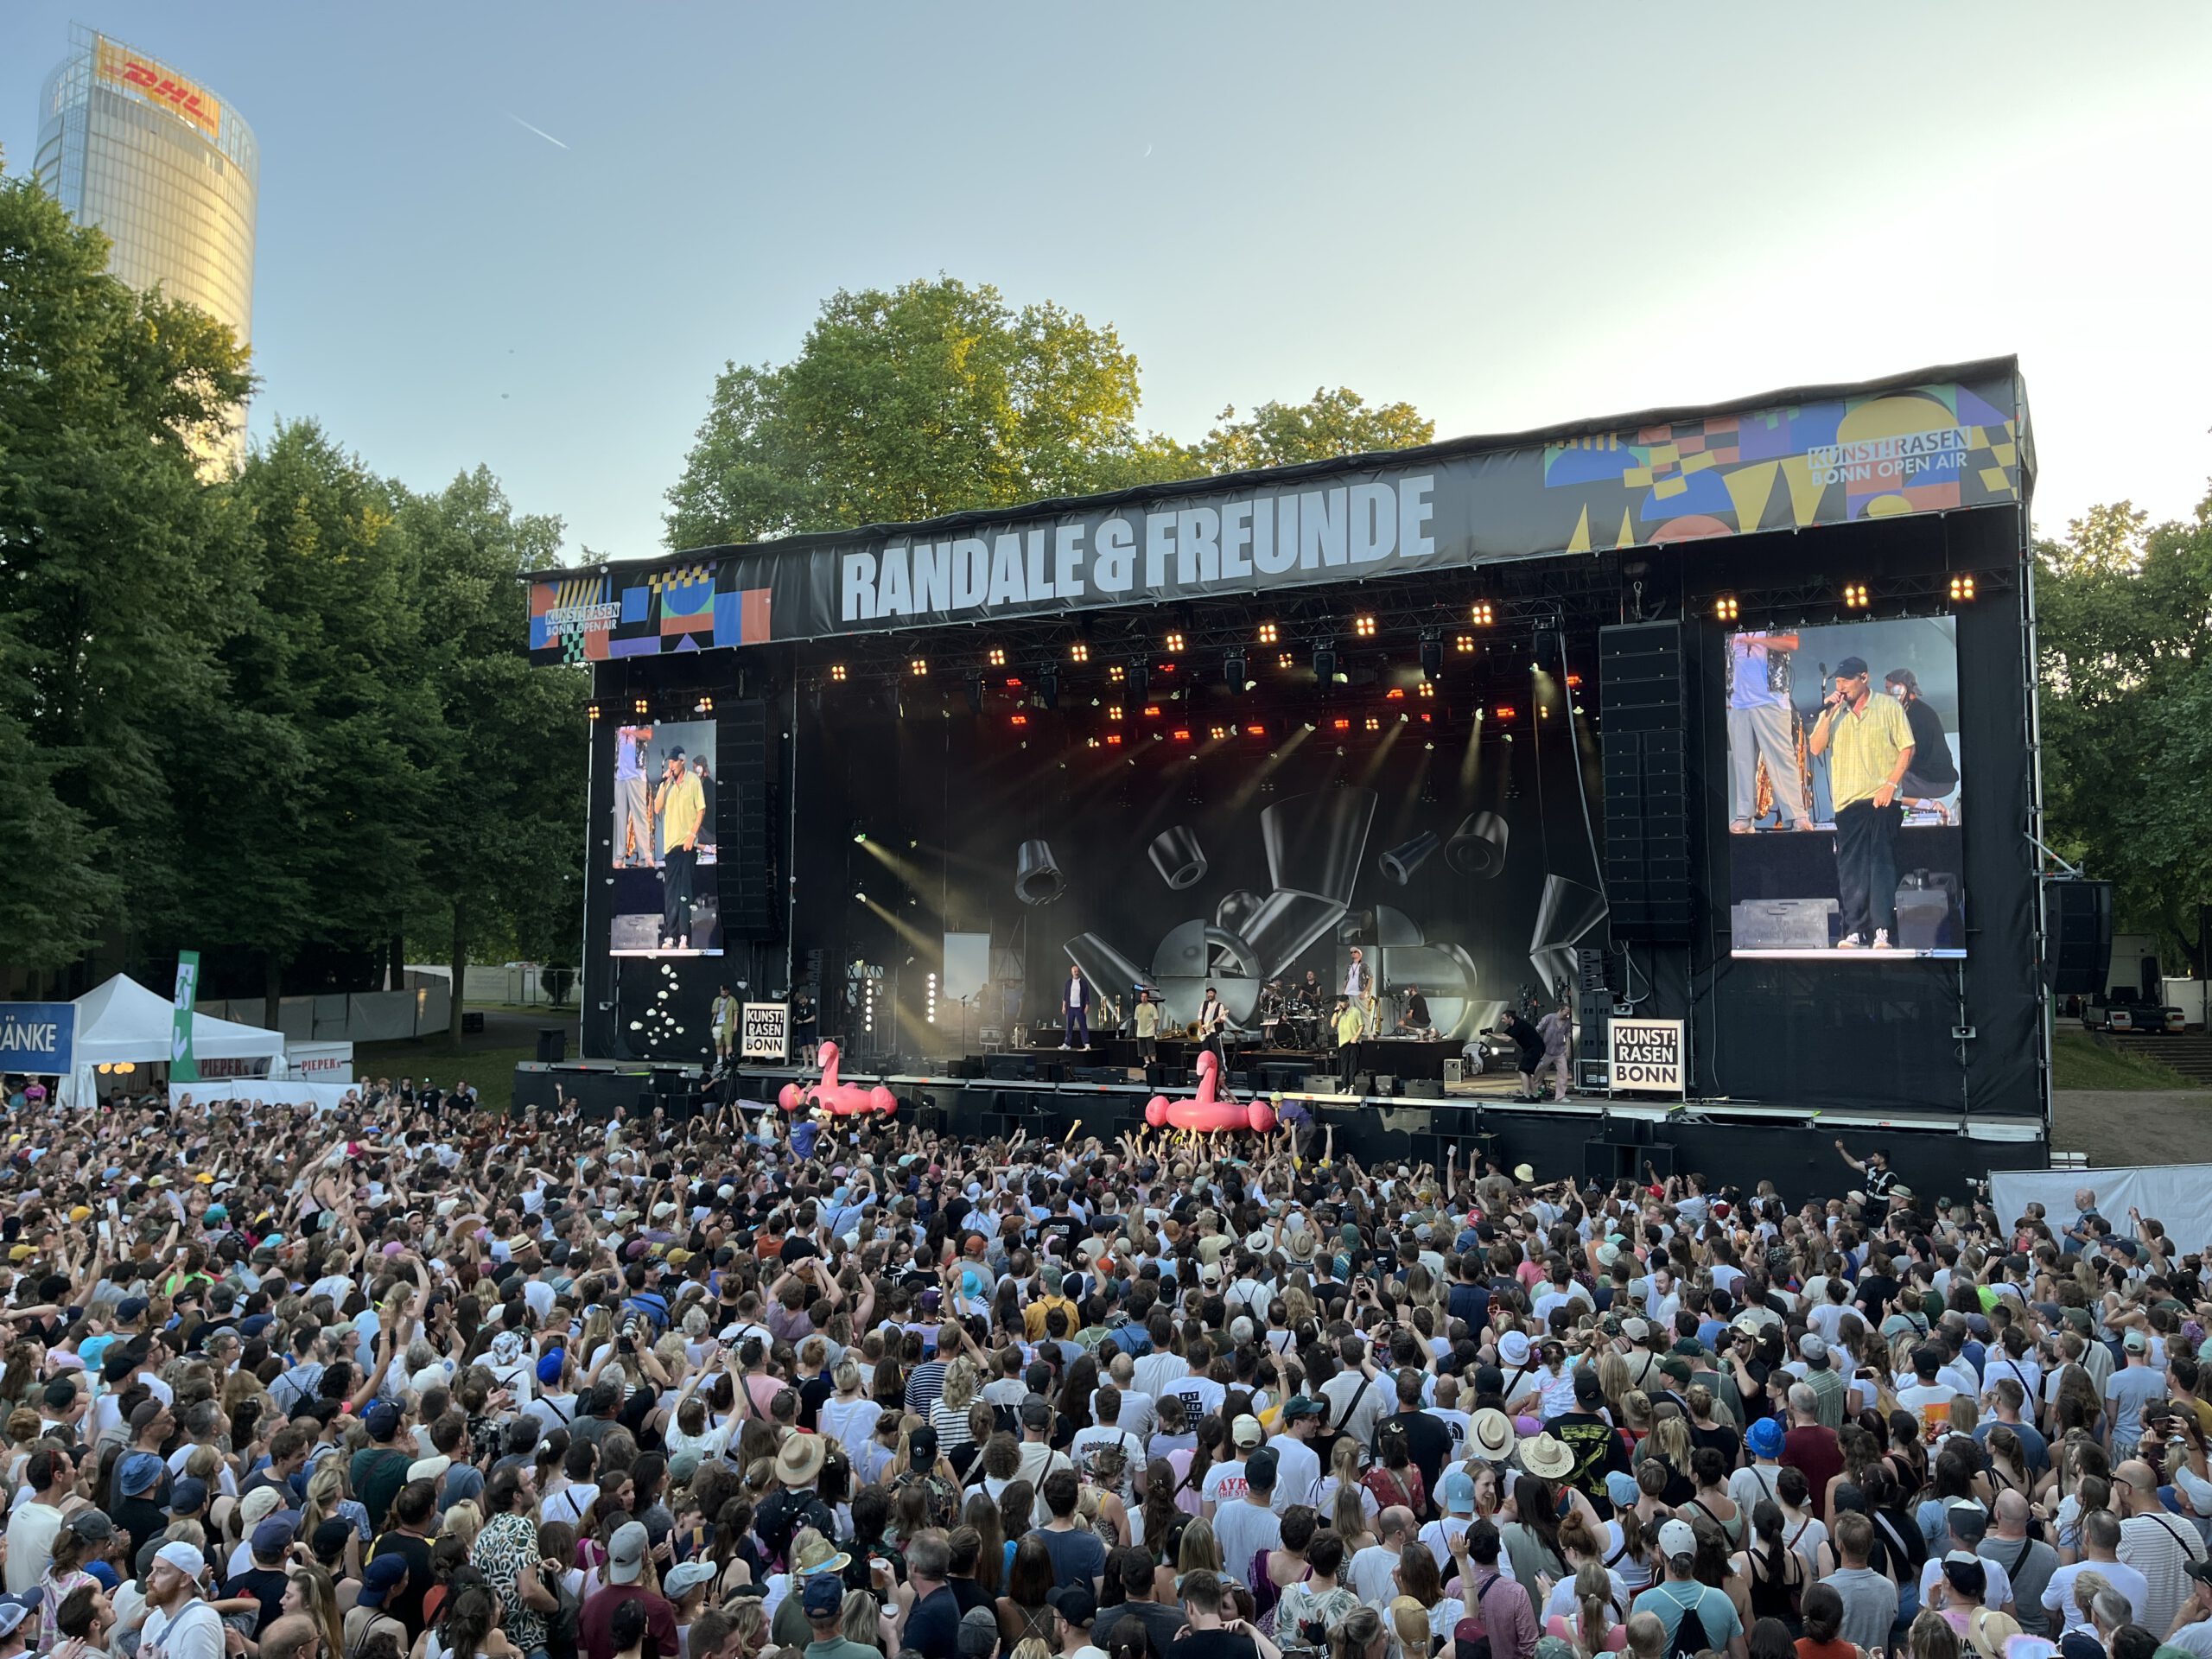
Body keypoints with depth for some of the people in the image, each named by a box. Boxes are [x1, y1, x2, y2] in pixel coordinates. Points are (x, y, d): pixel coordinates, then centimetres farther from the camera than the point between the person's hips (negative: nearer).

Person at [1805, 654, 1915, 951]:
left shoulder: (1888, 706, 3)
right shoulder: (1832, 713, 12)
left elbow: (1907, 748, 1)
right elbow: (1815, 748, 3)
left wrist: (1890, 784, -9)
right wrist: (1828, 715, -6)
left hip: (1881, 801, -3)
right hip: (1847, 803, 3)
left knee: (1882, 865, -4)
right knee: (1850, 870, 1)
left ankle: (1882, 931, -5)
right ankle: (1854, 931, 4)